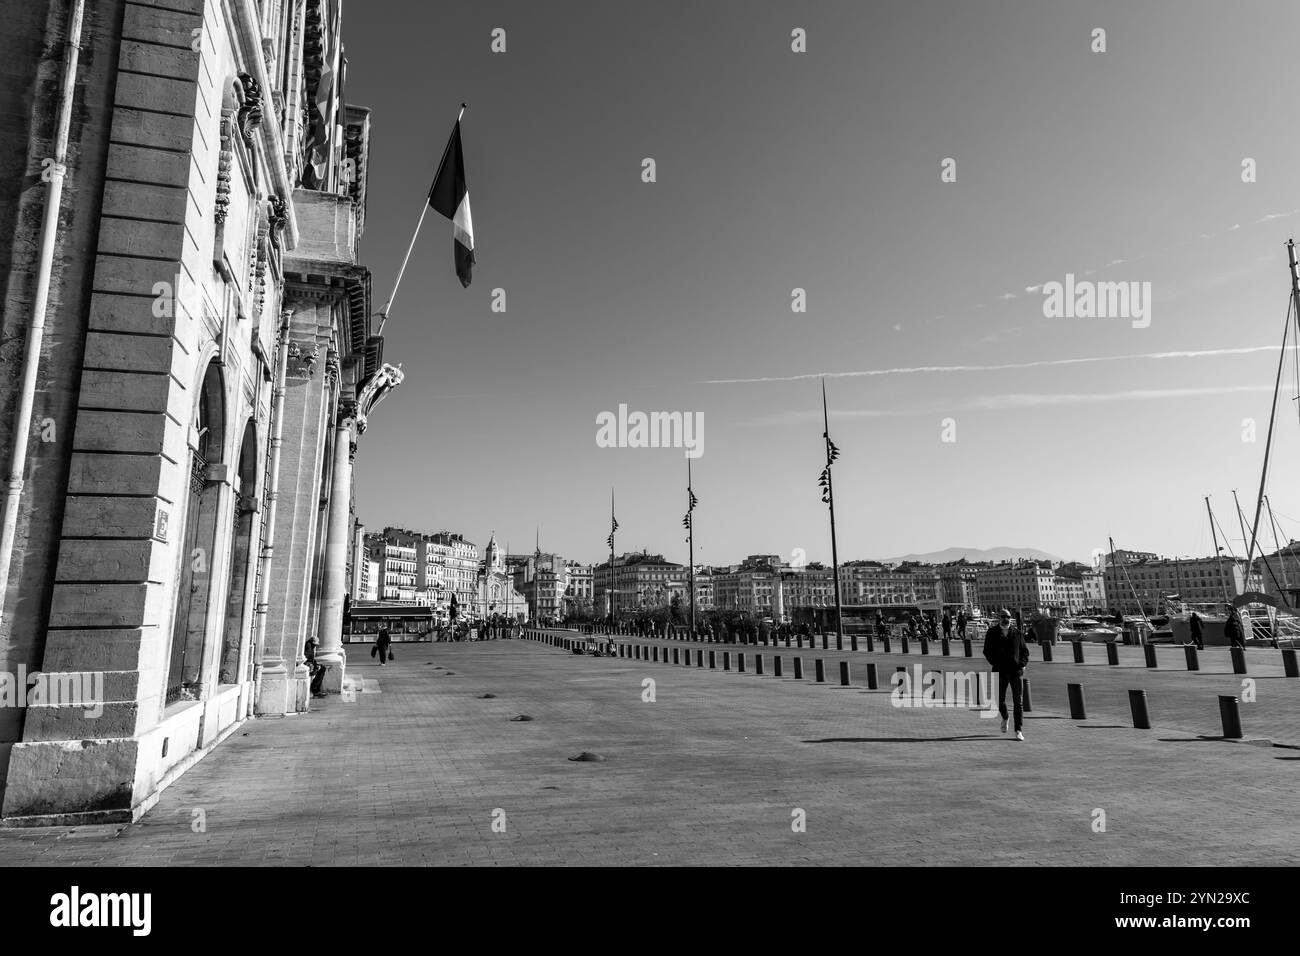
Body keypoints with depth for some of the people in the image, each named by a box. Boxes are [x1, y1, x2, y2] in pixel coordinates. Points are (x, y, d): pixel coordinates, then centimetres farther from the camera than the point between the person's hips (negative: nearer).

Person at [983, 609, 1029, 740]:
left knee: (1018, 702, -4)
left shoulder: (1017, 633, 7)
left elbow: (1025, 650, 14)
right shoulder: (992, 633, 2)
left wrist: (1023, 664, -3)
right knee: (1000, 700, 6)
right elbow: (987, 652, 2)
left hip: (1016, 671, 1)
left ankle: (1019, 731, 1)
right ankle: (1005, 718, 37)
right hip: (1000, 672, 0)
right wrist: (996, 664, -11)